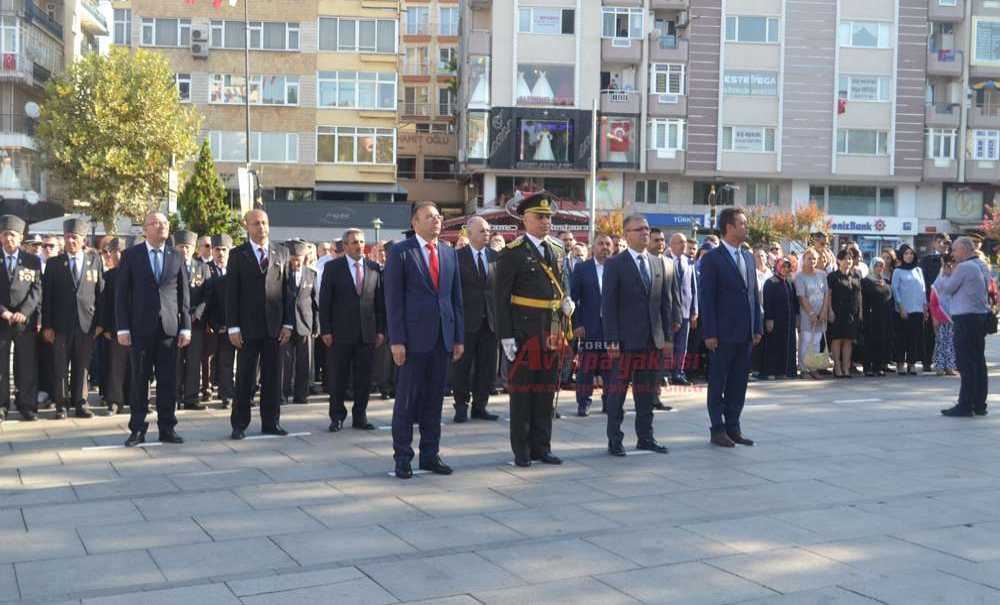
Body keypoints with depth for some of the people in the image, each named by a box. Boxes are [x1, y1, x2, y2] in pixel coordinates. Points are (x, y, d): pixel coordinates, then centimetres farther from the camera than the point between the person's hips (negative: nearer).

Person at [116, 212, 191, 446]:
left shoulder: (176, 257, 11)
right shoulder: (131, 255, 4)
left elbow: (184, 294, 10)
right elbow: (121, 293, 2)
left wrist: (186, 327, 3)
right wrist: (122, 328, -5)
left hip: (169, 328, 2)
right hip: (140, 328, -2)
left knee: (168, 380, 3)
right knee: (139, 380, 2)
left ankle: (167, 428, 11)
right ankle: (137, 429, 10)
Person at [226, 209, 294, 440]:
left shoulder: (281, 253, 9)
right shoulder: (237, 255, 2)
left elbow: (286, 290, 7)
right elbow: (231, 293, -1)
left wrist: (287, 323, 0)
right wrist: (233, 327, -8)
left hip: (274, 326, 2)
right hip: (248, 327, -2)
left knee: (273, 377, 6)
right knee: (245, 378, 2)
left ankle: (270, 422, 16)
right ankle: (239, 424, 11)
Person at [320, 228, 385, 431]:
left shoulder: (375, 268, 8)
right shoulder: (332, 267, 1)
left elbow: (380, 301, 9)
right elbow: (324, 301, -1)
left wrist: (381, 330, 4)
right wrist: (325, 330, -7)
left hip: (368, 333, 2)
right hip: (340, 333, -2)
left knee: (364, 378, 7)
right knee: (338, 378, 4)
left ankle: (360, 417, 17)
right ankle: (337, 417, 15)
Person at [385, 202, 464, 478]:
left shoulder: (449, 253, 13)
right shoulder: (400, 252, -3)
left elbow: (456, 297, 14)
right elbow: (393, 299, -7)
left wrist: (459, 338, 9)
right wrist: (396, 340, -13)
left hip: (443, 338, 5)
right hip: (414, 337, -5)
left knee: (434, 400, 9)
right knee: (407, 400, 2)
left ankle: (430, 455, 19)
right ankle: (403, 457, 12)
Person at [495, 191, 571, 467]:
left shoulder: (557, 249, 11)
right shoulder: (512, 253, -7)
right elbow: (502, 298, -9)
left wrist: (567, 299, 2)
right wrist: (505, 336, -14)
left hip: (553, 333, 6)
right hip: (524, 332, -6)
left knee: (546, 390, 12)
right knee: (522, 391, 4)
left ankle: (541, 446, 22)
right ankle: (521, 450, 14)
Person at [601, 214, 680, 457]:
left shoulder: (661, 264, 11)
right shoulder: (615, 265, -3)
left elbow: (667, 302, 13)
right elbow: (608, 305, -7)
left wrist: (668, 336, 7)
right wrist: (612, 340, -13)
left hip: (654, 340, 5)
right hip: (626, 340, -4)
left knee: (647, 391, 11)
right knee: (618, 391, 2)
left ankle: (645, 437, 20)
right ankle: (614, 440, 9)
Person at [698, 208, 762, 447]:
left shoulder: (748, 258, 13)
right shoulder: (712, 259, -7)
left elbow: (754, 294, 16)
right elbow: (706, 299, -10)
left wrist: (757, 328, 10)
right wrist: (709, 333, -14)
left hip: (745, 334, 6)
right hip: (724, 333, -6)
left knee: (739, 383, 10)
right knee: (718, 383, 2)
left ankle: (733, 427, 18)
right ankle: (718, 430, 9)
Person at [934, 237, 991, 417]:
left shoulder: (964, 267, -13)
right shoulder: (980, 266, 15)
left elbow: (947, 288, -9)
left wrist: (943, 274, 8)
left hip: (966, 319, -9)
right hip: (981, 316, 9)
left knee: (966, 364, -7)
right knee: (979, 363, 10)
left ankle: (965, 405, -6)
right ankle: (979, 405, 14)